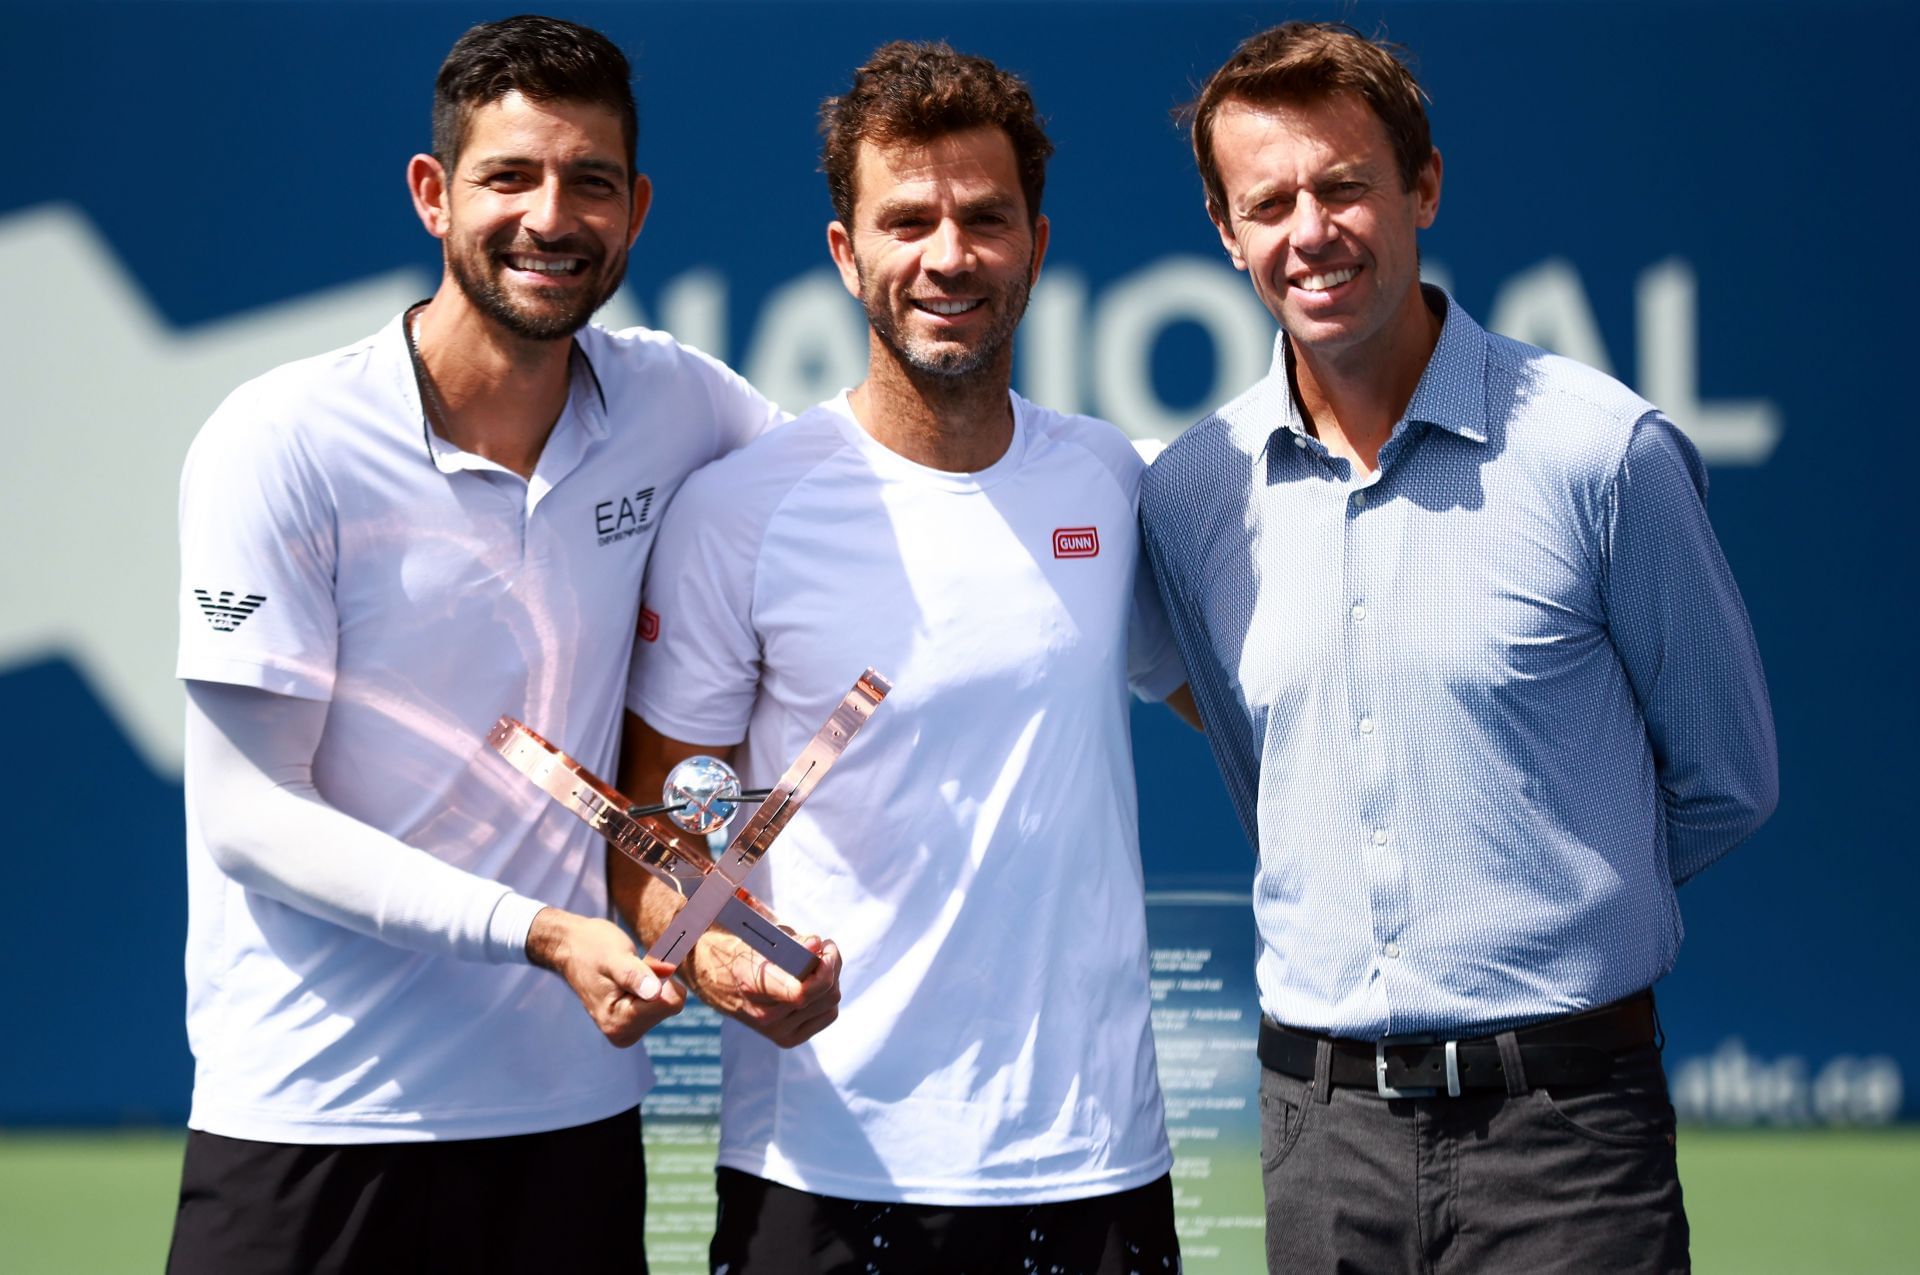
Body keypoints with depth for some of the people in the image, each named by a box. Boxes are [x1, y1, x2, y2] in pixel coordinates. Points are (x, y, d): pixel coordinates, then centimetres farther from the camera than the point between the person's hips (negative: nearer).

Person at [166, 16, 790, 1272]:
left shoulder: (668, 402, 1)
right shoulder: (284, 446, -10)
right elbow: (247, 812, -11)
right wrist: (537, 929, -22)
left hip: (573, 1106, 4)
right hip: (308, 1120, -4)